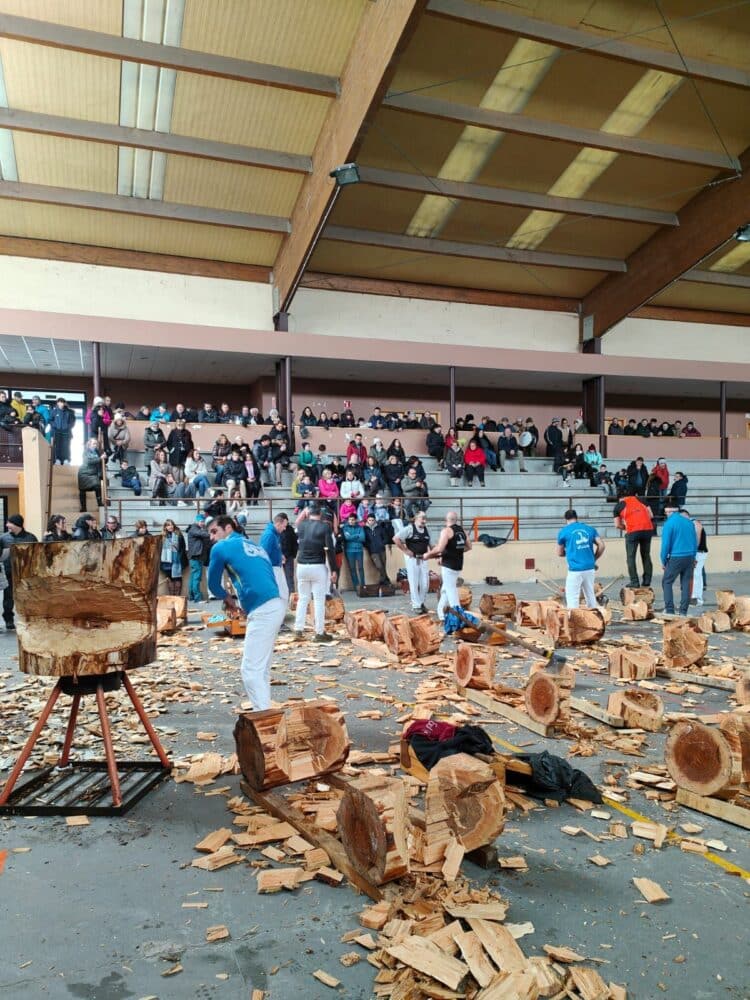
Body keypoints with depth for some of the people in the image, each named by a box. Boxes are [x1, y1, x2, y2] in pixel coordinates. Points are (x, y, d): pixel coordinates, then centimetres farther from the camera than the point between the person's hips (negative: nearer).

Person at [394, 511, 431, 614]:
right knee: (414, 582, 0)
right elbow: (396, 538, -16)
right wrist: (405, 550, -13)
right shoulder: (409, 528, -11)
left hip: (423, 559, 6)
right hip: (412, 558, -6)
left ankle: (421, 602, 24)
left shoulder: (426, 530, 9)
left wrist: (428, 552, 3)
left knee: (425, 583, 6)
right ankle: (416, 605, 9)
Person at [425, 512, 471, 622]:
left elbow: (439, 549, -23)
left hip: (448, 564, -8)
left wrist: (428, 555, -8)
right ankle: (441, 612, 26)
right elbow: (469, 547, 16)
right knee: (445, 588, 20)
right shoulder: (462, 530, 9)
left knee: (450, 590, -2)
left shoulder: (446, 531, -13)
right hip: (459, 564, 8)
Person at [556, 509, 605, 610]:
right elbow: (602, 545, 5)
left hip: (575, 570, -4)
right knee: (590, 595, 18)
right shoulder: (590, 529, 10)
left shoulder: (564, 531, 1)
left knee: (572, 599, 2)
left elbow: (560, 553, 10)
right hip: (590, 568, 4)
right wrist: (594, 559, 15)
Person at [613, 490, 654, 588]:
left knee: (631, 558, 6)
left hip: (633, 532, -3)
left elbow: (617, 525, 11)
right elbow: (650, 516, 15)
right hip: (648, 529, 3)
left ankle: (634, 582, 2)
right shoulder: (640, 500, 20)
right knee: (646, 556, 15)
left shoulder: (618, 506, 13)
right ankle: (647, 581, 15)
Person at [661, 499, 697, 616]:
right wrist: (693, 557, 19)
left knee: (666, 582, 6)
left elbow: (666, 544, -9)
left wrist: (663, 561, 0)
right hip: (690, 558, 5)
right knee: (686, 583, 10)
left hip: (676, 558, -5)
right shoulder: (689, 522, 8)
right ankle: (683, 611, 10)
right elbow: (695, 542, 13)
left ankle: (670, 610, -1)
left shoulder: (669, 523, -9)